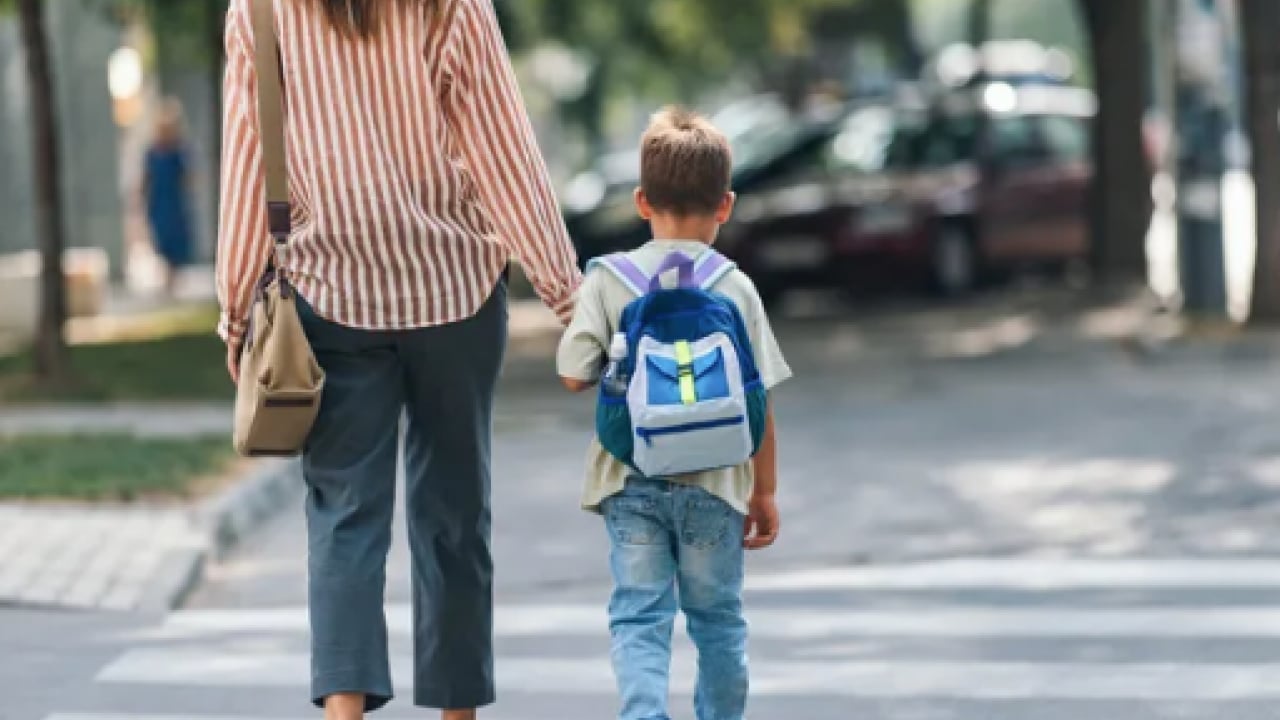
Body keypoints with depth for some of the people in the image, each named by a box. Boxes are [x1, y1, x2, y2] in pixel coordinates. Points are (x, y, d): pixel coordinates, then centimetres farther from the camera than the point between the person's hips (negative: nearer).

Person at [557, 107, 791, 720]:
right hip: (713, 484, 0)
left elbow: (573, 375, -8)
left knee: (638, 618, 1)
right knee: (718, 620, 15)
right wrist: (764, 491, 7)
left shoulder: (608, 280, -4)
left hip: (630, 481, 0)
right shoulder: (735, 288, -3)